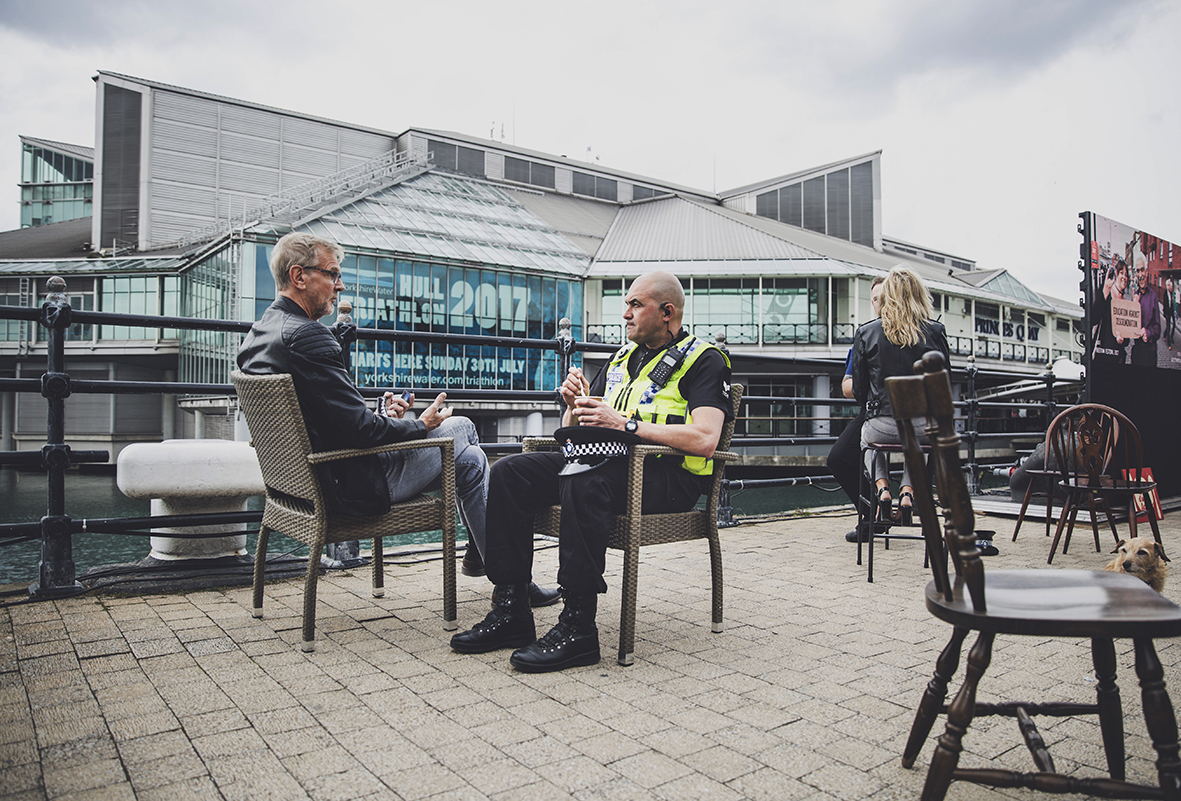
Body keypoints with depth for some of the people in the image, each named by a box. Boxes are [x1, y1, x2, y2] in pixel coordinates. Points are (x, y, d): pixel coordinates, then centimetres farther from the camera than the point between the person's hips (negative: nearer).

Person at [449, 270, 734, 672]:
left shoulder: (703, 360, 1)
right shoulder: (622, 357, 22)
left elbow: (704, 440, -17)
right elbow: (575, 430, 21)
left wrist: (625, 424, -20)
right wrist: (575, 405, -3)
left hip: (667, 475, -7)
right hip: (610, 460, 7)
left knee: (583, 484, -37)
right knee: (509, 472, -12)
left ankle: (578, 628, -28)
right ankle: (510, 612, -11)